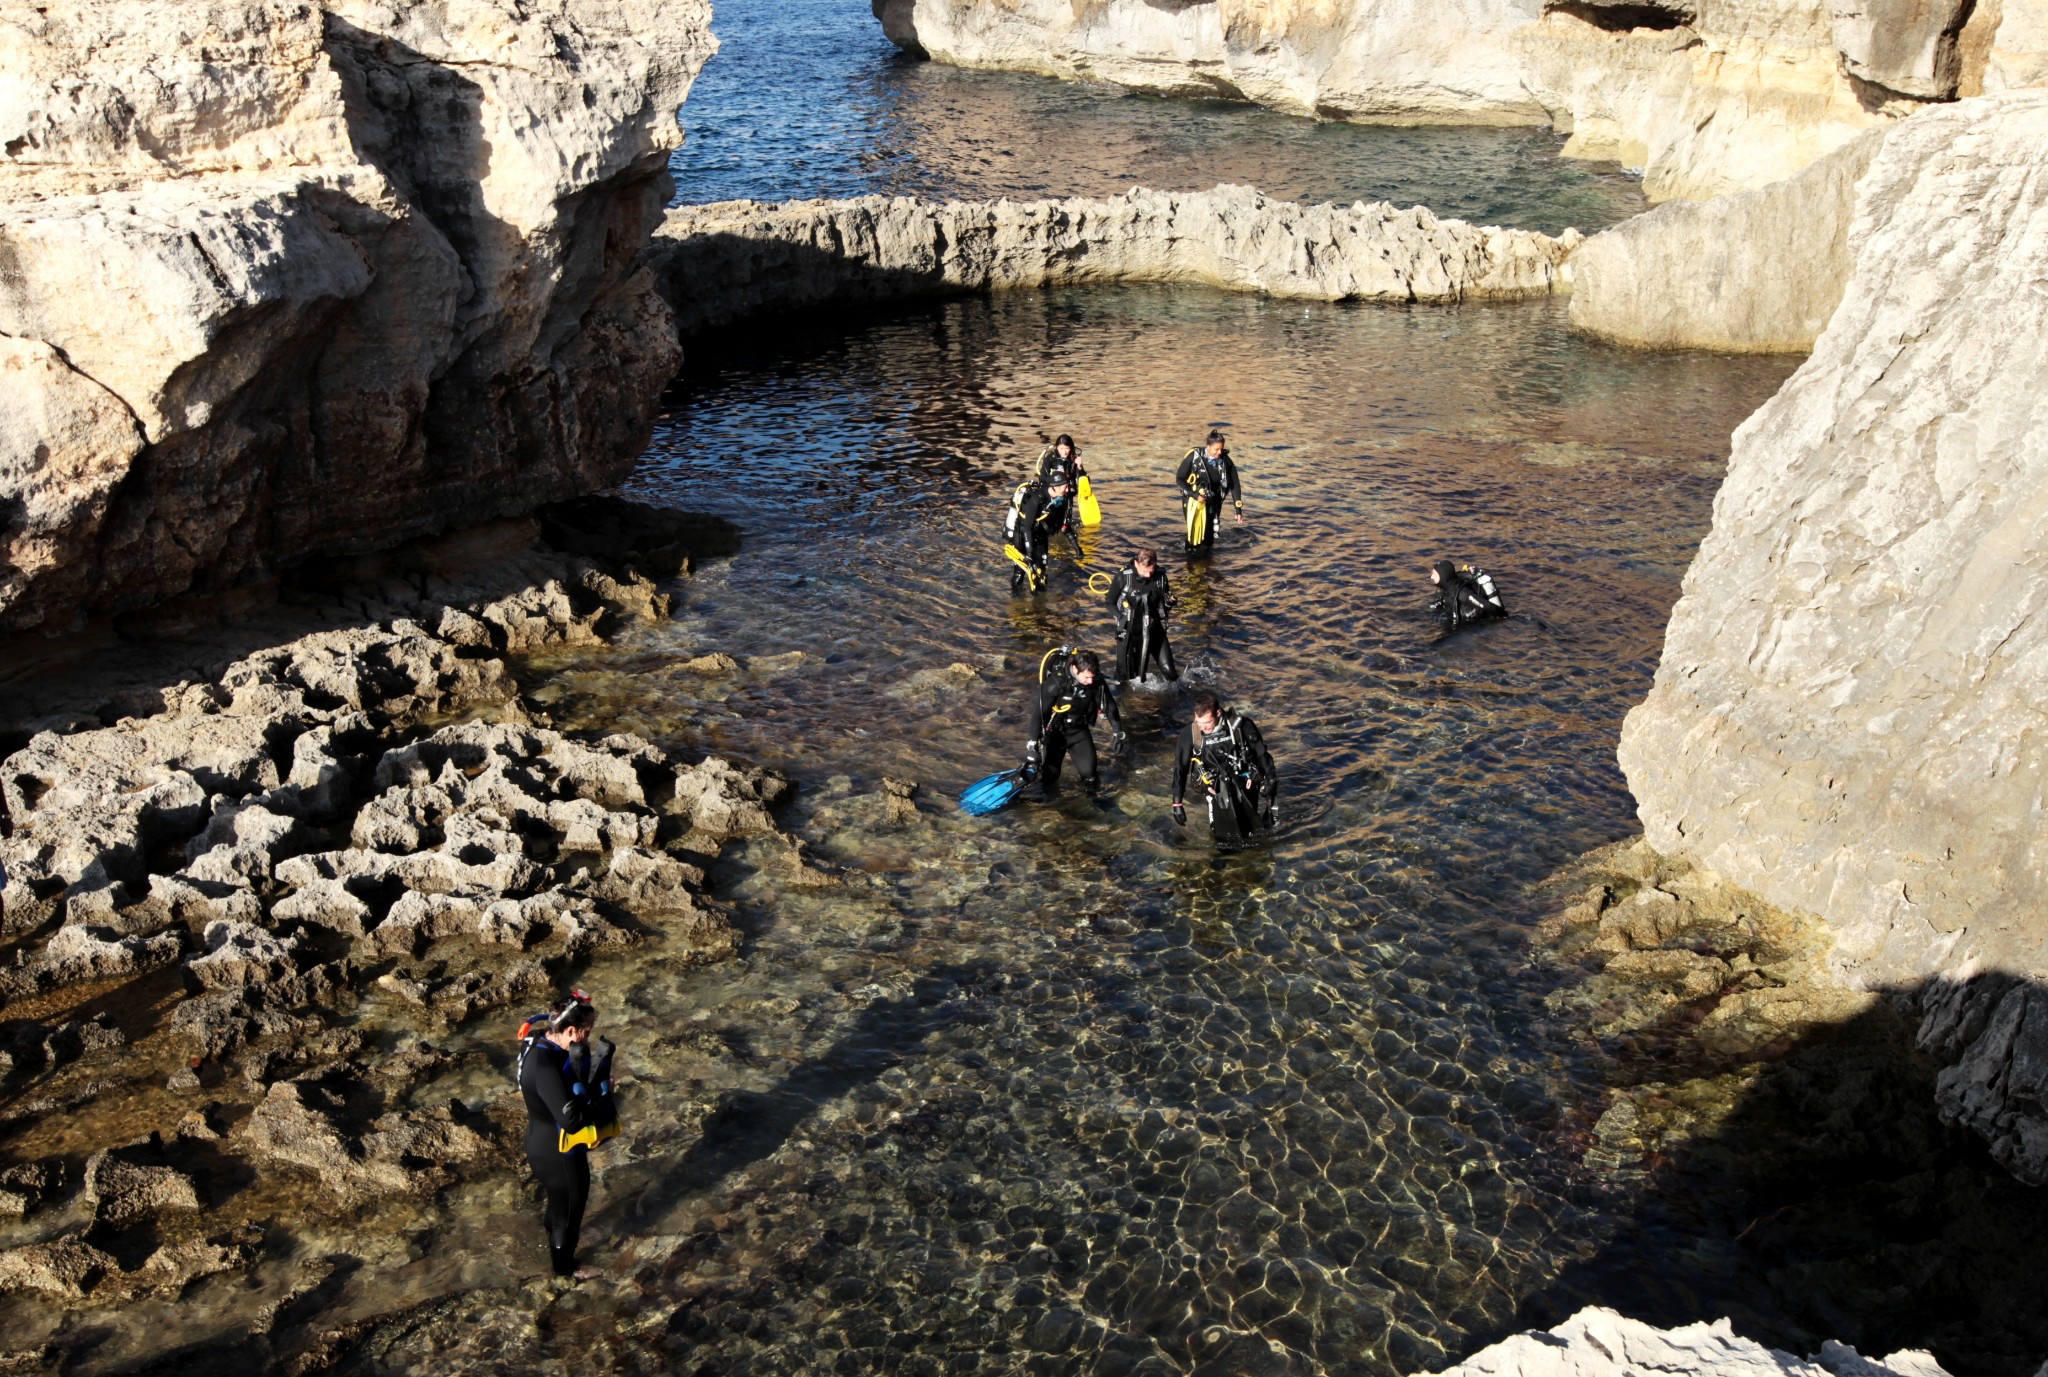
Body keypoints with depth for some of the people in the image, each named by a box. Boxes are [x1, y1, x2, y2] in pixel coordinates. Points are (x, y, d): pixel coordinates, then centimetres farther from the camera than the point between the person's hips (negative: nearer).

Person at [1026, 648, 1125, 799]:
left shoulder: (1096, 681, -18)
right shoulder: (1055, 683, -31)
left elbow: (1109, 705, -3)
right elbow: (1038, 712, -26)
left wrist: (1118, 732, 0)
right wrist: (1033, 743, -29)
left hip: (1079, 729, 3)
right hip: (1055, 731, -3)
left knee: (1089, 770, -5)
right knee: (1050, 772, -7)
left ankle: (1095, 795, 24)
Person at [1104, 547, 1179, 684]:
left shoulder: (1160, 576, -7)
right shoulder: (1123, 578, -15)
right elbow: (1110, 602, -2)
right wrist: (1122, 620, -14)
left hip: (1154, 630, 2)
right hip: (1128, 631, -2)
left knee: (1170, 673, -1)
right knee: (1126, 677, 5)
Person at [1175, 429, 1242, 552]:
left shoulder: (1225, 460, -12)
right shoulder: (1194, 457, -20)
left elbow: (1234, 484, -5)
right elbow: (1179, 479, -12)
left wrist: (1238, 508, -9)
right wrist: (1195, 494, -24)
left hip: (1213, 503, 3)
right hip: (1194, 501, -3)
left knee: (1209, 536, 9)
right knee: (1195, 532, -9)